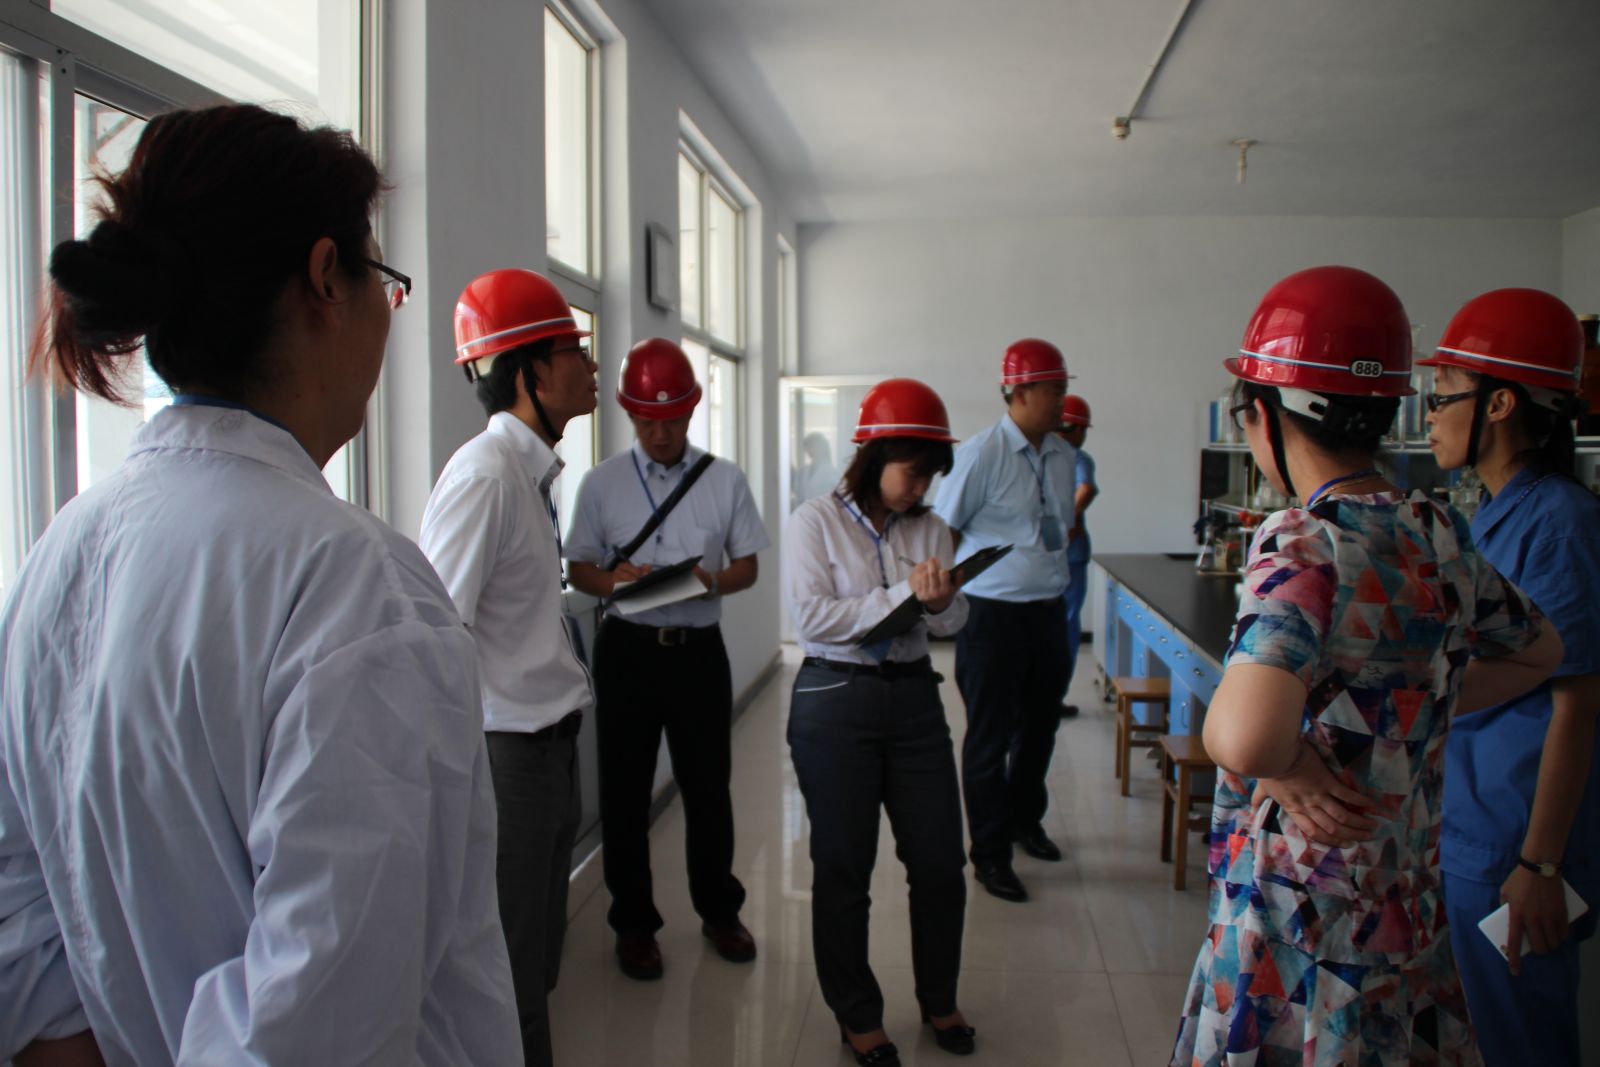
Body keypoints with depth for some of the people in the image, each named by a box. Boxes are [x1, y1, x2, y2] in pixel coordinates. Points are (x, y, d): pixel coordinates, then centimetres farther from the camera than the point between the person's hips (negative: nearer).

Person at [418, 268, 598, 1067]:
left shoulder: (533, 471, 9)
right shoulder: (483, 475, -19)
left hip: (549, 746, 9)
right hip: (506, 753, -9)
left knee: (538, 962, 23)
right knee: (507, 979, 6)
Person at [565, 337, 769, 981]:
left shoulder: (725, 480, 3)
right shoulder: (602, 483, 2)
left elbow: (747, 567, 6)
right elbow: (579, 570, 5)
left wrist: (712, 581, -16)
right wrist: (614, 580, -18)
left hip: (699, 649, 1)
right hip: (627, 649, 0)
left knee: (708, 785, 11)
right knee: (625, 790, 8)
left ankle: (718, 910, 31)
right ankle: (633, 923, 25)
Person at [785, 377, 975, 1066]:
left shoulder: (929, 527, 6)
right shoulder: (814, 521, -6)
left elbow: (954, 620, 2)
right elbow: (812, 618, -16)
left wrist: (938, 601, -21)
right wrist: (901, 594, -19)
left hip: (914, 697, 4)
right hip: (836, 700, -4)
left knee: (940, 861, 10)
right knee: (843, 868, 8)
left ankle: (939, 999, 34)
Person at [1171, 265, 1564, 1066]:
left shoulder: (1302, 542, -24)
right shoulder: (1442, 536, 0)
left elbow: (1243, 736, -41)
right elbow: (1538, 652, 20)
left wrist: (1286, 760, -19)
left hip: (1301, 922, -7)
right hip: (1408, 909, 7)